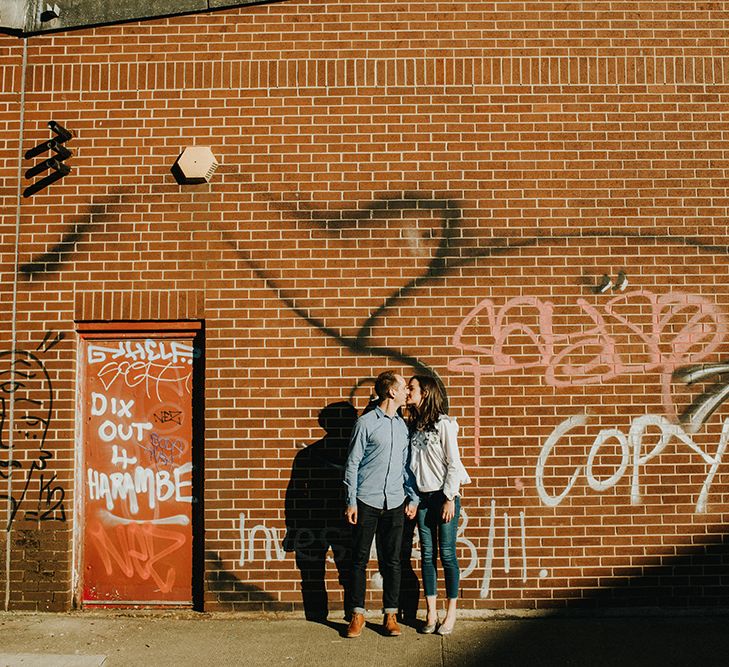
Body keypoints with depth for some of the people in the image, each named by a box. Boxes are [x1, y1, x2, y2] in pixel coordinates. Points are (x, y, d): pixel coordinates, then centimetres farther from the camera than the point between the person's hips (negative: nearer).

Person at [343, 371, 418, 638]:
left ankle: (390, 615, 19)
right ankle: (358, 614, 16)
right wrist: (351, 502, -8)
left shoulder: (403, 425, 10)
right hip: (366, 502, -4)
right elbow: (352, 464, -5)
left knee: (392, 561, 8)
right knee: (360, 559, 4)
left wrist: (413, 498, 11)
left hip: (394, 503, 4)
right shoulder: (366, 423, -6)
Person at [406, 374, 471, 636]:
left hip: (444, 496, -5)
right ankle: (431, 613, 16)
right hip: (422, 497, 5)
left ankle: (451, 613, 13)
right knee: (427, 555, 7)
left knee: (447, 554, 1)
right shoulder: (413, 425, 9)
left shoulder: (444, 423, -9)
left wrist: (449, 498, -13)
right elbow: (411, 464, 10)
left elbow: (453, 463, -10)